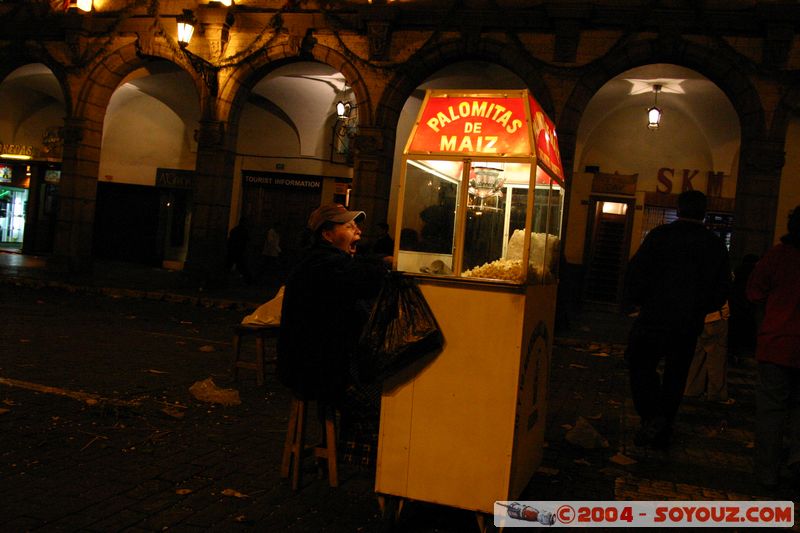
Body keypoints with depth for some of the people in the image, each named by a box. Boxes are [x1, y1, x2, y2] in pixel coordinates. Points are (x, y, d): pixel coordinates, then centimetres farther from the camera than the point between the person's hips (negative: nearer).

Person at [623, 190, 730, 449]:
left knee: (641, 364, 10)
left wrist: (633, 301, 7)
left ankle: (651, 416, -9)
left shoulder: (660, 235, -6)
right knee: (675, 375, 11)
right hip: (690, 324, 3)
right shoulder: (716, 245, 5)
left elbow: (636, 272, -8)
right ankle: (662, 431, 18)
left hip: (654, 317, -3)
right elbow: (722, 288, 10)